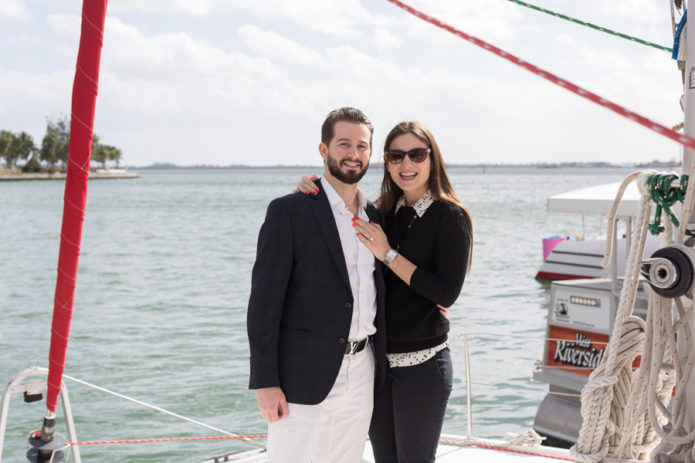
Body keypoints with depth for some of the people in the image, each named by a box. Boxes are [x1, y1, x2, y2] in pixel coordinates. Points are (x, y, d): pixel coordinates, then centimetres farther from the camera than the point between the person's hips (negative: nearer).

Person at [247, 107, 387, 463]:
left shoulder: (376, 216, 12)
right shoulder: (288, 211, -7)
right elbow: (264, 301, -10)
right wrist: (265, 382, -14)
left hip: (362, 376, 6)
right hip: (305, 377, -5)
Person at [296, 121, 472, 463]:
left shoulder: (450, 217, -8)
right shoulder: (383, 213, 7)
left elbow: (448, 293, -16)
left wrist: (388, 254, -17)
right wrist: (311, 190, -3)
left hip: (422, 363, -5)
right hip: (377, 357, 6)